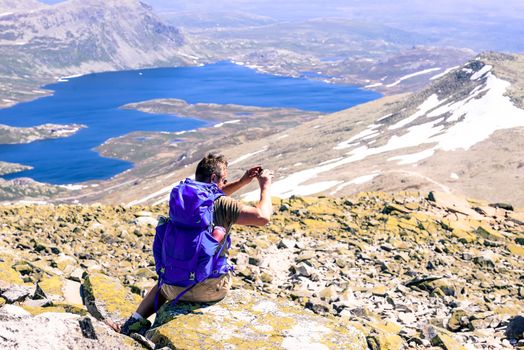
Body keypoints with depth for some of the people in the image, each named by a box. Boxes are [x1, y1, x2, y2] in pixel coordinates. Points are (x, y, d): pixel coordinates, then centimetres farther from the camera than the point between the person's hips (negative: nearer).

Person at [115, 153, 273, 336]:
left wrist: (241, 182, 20)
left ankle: (135, 322, 28)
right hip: (211, 291, -4)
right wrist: (266, 186, -6)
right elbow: (263, 217, -21)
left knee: (164, 285, 40)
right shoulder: (222, 206, -17)